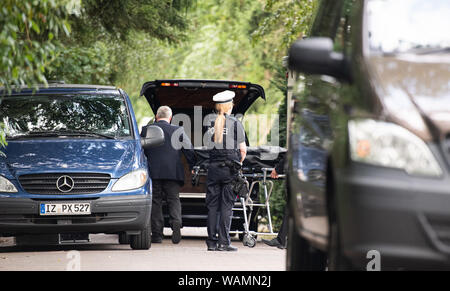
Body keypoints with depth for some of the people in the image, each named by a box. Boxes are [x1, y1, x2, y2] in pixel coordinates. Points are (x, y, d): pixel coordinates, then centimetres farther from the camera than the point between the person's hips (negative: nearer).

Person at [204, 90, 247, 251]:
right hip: (230, 169, -3)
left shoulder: (211, 124, 4)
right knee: (226, 206, -1)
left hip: (213, 167, 3)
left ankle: (211, 241, 6)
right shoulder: (236, 123, -4)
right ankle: (223, 242, -4)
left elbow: (208, 146, 3)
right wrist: (239, 162, 15)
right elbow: (243, 149, -1)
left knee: (212, 206, 7)